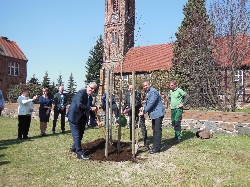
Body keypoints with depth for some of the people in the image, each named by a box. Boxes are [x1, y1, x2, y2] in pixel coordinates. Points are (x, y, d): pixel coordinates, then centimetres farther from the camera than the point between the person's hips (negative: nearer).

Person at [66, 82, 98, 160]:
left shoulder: (90, 97, 9)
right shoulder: (81, 93, -18)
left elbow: (90, 109, 14)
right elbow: (79, 105, -31)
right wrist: (91, 108, -29)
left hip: (82, 117, 9)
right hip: (74, 116, -9)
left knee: (80, 134, 16)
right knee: (77, 134, -6)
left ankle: (74, 148, 36)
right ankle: (79, 153, -2)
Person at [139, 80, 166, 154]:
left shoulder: (153, 92, -19)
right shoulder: (148, 92, 13)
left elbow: (151, 104, -24)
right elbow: (147, 102, 21)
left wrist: (143, 112, -19)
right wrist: (143, 107, 1)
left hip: (158, 113, -11)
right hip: (154, 114, 11)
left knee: (157, 130, -8)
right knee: (154, 130, 17)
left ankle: (157, 148, -3)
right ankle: (155, 145, 28)